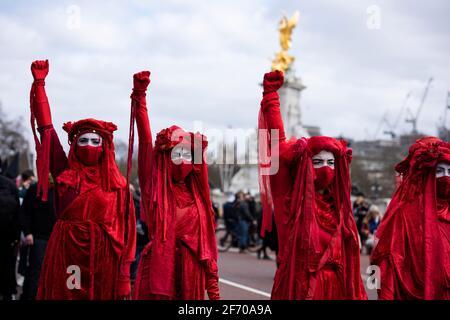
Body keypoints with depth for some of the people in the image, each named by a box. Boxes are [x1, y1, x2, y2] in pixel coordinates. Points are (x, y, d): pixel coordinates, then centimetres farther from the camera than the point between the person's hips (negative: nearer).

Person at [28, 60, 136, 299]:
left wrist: (123, 278, -9)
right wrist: (40, 83, 0)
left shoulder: (117, 185, 1)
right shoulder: (65, 174, 5)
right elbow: (46, 128, 2)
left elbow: (125, 231, -2)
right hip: (65, 257, 1)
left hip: (102, 260, -1)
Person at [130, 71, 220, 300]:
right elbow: (145, 142, -10)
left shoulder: (197, 196, 9)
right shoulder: (155, 189, 0)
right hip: (159, 269, -3)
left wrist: (212, 284, 3)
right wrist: (139, 96, -18)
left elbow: (206, 241, 8)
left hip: (191, 273, 3)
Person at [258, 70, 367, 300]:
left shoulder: (337, 207, 9)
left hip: (335, 289, 4)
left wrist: (357, 295, 3)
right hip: (298, 288, -4)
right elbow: (280, 149, -11)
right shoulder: (293, 200, -4)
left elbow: (348, 260, 12)